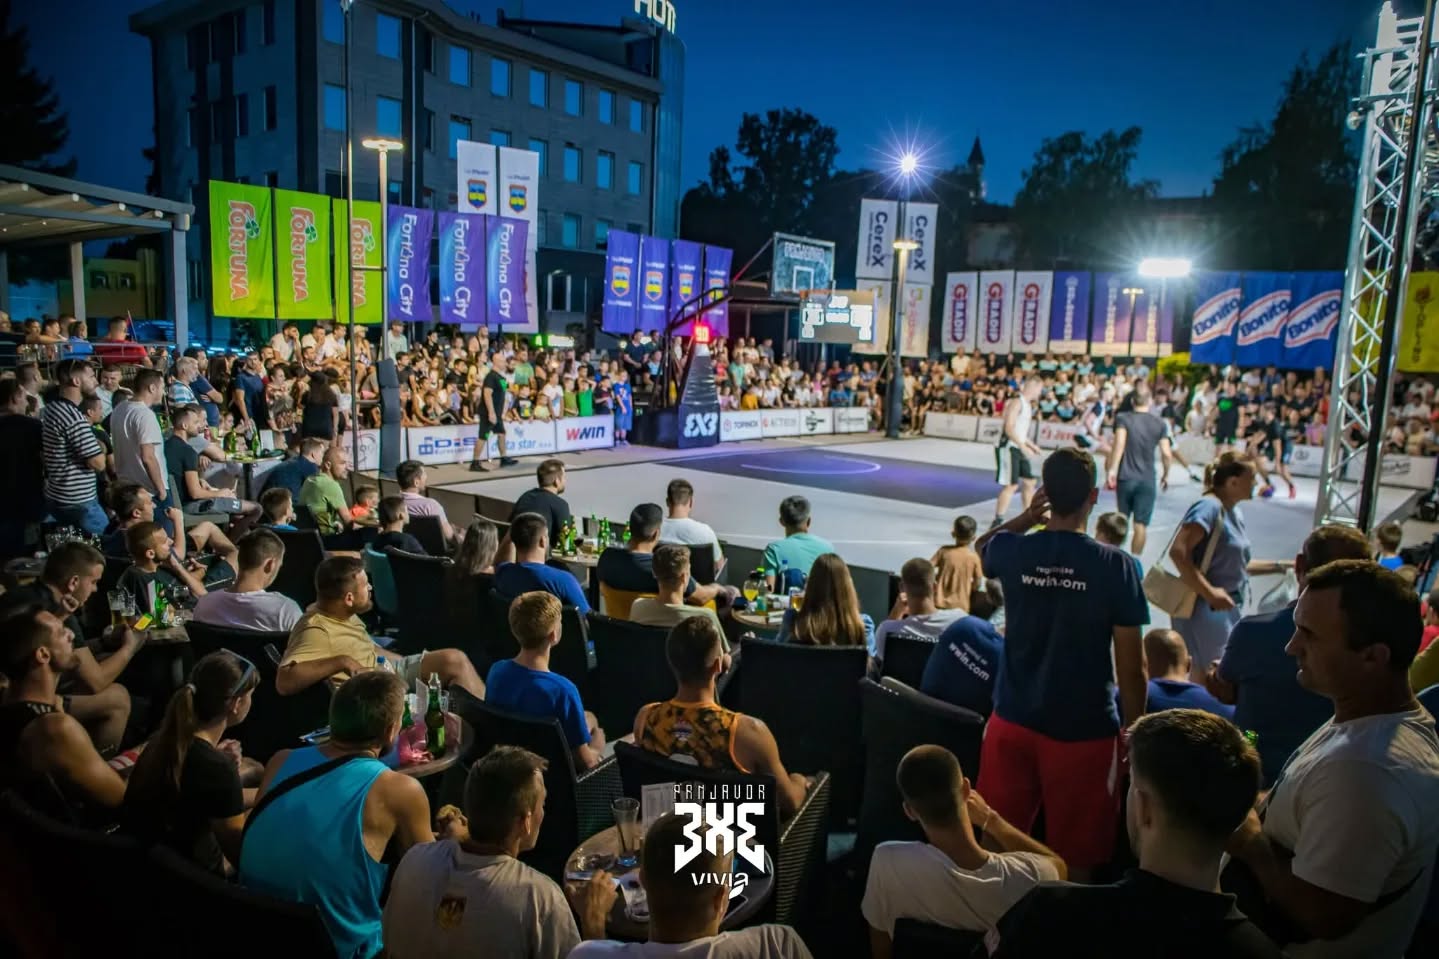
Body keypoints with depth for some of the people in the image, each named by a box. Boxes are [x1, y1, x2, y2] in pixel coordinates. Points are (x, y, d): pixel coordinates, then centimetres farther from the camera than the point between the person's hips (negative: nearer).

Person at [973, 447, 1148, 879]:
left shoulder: (1013, 552, -7)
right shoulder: (1116, 565, -14)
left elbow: (982, 546, 21)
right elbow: (1131, 668, -10)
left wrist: (1027, 517, 9)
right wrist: (1134, 732, 3)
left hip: (1013, 721, 3)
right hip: (1084, 730, -3)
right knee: (1074, 860, 12)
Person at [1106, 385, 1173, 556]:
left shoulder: (1122, 419, -2)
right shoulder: (1160, 423, 3)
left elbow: (1119, 443, -18)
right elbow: (1166, 454, 0)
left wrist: (1112, 469, -20)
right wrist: (1166, 475, 15)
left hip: (1125, 477, 0)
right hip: (1147, 480, 0)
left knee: (1122, 518, 19)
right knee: (1141, 525, 1)